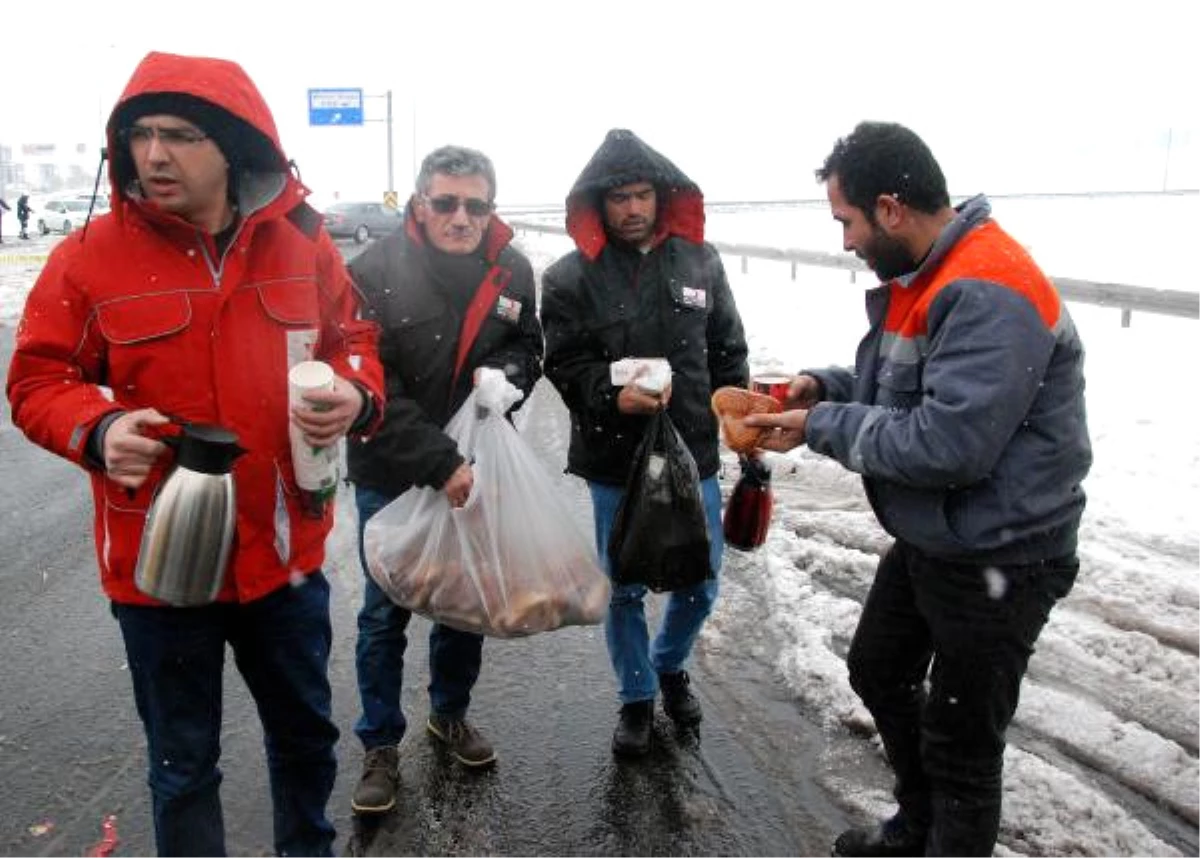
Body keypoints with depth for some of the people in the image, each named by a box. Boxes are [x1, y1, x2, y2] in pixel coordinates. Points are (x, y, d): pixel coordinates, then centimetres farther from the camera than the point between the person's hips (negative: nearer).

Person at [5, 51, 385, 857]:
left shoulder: (302, 243, -3)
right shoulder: (90, 255, -10)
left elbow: (352, 339, 9)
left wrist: (356, 394, -14)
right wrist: (97, 429, -24)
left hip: (285, 552, 3)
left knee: (306, 732, 23)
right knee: (183, 761, 16)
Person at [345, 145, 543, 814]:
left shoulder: (513, 271, -5)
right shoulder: (374, 273, -18)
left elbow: (530, 350, 10)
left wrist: (505, 370, -13)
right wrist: (440, 463, -26)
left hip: (477, 468, 4)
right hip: (392, 475, -3)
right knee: (386, 614, 9)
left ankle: (451, 713, 41)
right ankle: (381, 746, 27)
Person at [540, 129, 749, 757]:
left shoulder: (700, 262, 4)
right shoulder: (570, 278, -5)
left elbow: (728, 351, 11)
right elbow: (564, 364, -6)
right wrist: (612, 397, -24)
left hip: (694, 456, 3)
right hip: (615, 461, -2)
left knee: (701, 581, 13)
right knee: (624, 589, 10)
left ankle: (670, 665, 42)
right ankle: (637, 698, 32)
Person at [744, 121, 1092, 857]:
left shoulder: (988, 294, -27)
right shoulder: (922, 275, 5)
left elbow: (948, 444, -33)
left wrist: (823, 428, -21)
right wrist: (828, 387, 0)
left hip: (995, 560, -11)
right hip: (927, 541, 11)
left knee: (960, 741, 5)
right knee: (879, 672, 25)